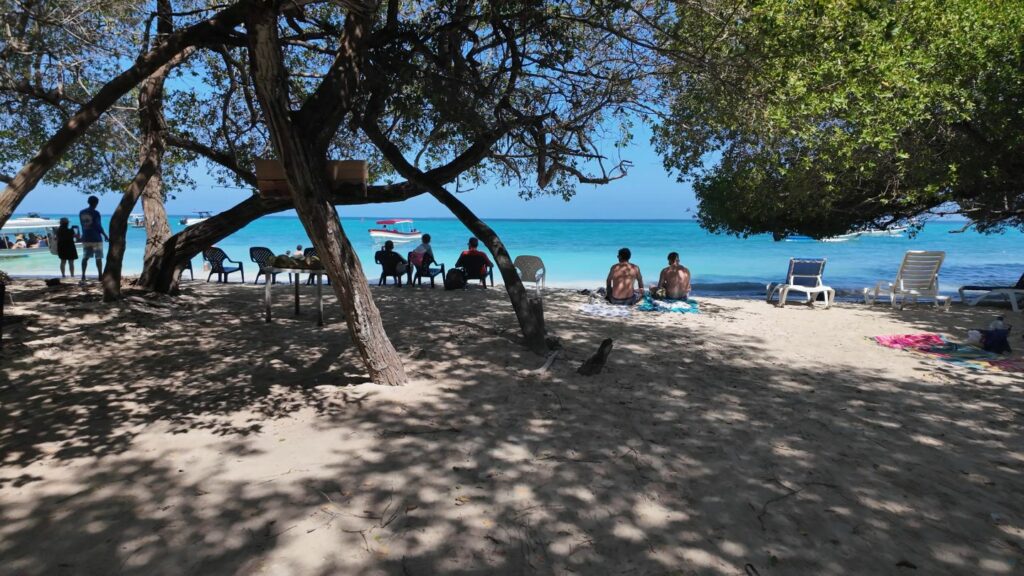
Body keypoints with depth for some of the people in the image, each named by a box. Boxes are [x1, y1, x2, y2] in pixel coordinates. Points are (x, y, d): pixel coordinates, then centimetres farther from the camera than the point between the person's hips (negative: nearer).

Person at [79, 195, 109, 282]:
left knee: (86, 257, 6)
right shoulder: (96, 213, -11)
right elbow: (99, 226, -12)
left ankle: (83, 276, -3)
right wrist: (105, 236, -3)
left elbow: (83, 225, 13)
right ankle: (100, 275, 8)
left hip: (86, 238, 5)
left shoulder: (81, 213, 8)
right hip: (96, 238, -5)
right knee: (98, 258, 3)